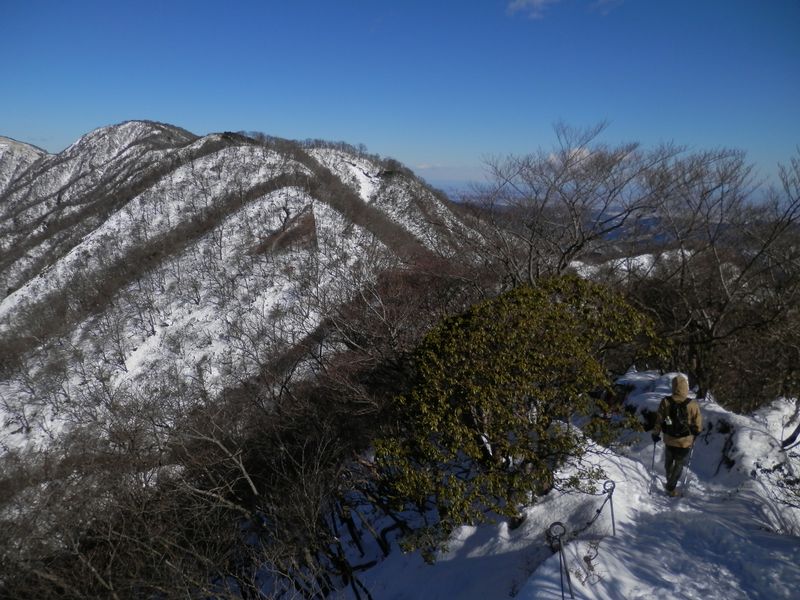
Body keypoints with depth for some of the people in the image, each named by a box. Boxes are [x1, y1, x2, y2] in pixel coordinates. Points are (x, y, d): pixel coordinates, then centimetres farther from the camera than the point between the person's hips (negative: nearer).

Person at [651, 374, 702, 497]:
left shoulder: (665, 402, -16)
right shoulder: (692, 404, -20)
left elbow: (658, 420, -7)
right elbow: (698, 424, -7)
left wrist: (655, 434, 9)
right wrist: (696, 433, 15)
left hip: (669, 440, 2)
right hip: (686, 441, -1)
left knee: (668, 462, 25)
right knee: (679, 464, 19)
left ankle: (670, 482, 42)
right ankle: (671, 487, 23)